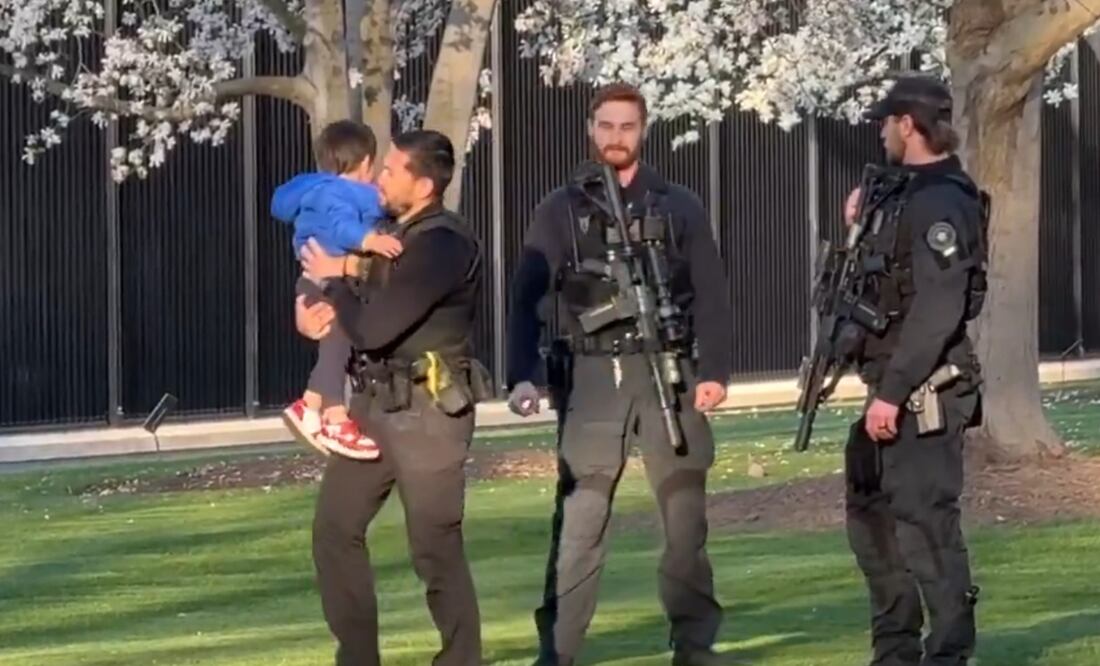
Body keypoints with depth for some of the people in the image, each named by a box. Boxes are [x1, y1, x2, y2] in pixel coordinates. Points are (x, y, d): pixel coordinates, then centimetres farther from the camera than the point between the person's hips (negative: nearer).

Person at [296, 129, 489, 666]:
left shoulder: (445, 246, -17)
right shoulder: (390, 234, 10)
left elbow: (373, 328, -22)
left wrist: (334, 281, -5)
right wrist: (311, 306, -4)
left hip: (428, 410, -9)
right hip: (375, 402, 9)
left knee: (435, 547, -4)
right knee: (335, 528, 9)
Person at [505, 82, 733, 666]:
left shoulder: (678, 206, 8)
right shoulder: (562, 210, 6)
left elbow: (710, 296, 5)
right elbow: (527, 297, 1)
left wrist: (714, 371, -6)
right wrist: (521, 376, -11)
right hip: (591, 377, -1)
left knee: (685, 518, 4)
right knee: (578, 521, -3)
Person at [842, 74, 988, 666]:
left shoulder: (941, 202, -17)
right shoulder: (906, 194, 14)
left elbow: (937, 310, -24)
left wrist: (892, 392, -24)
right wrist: (862, 232, 10)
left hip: (924, 394, -11)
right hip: (893, 388, 11)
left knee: (925, 524, -10)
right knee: (872, 516, 18)